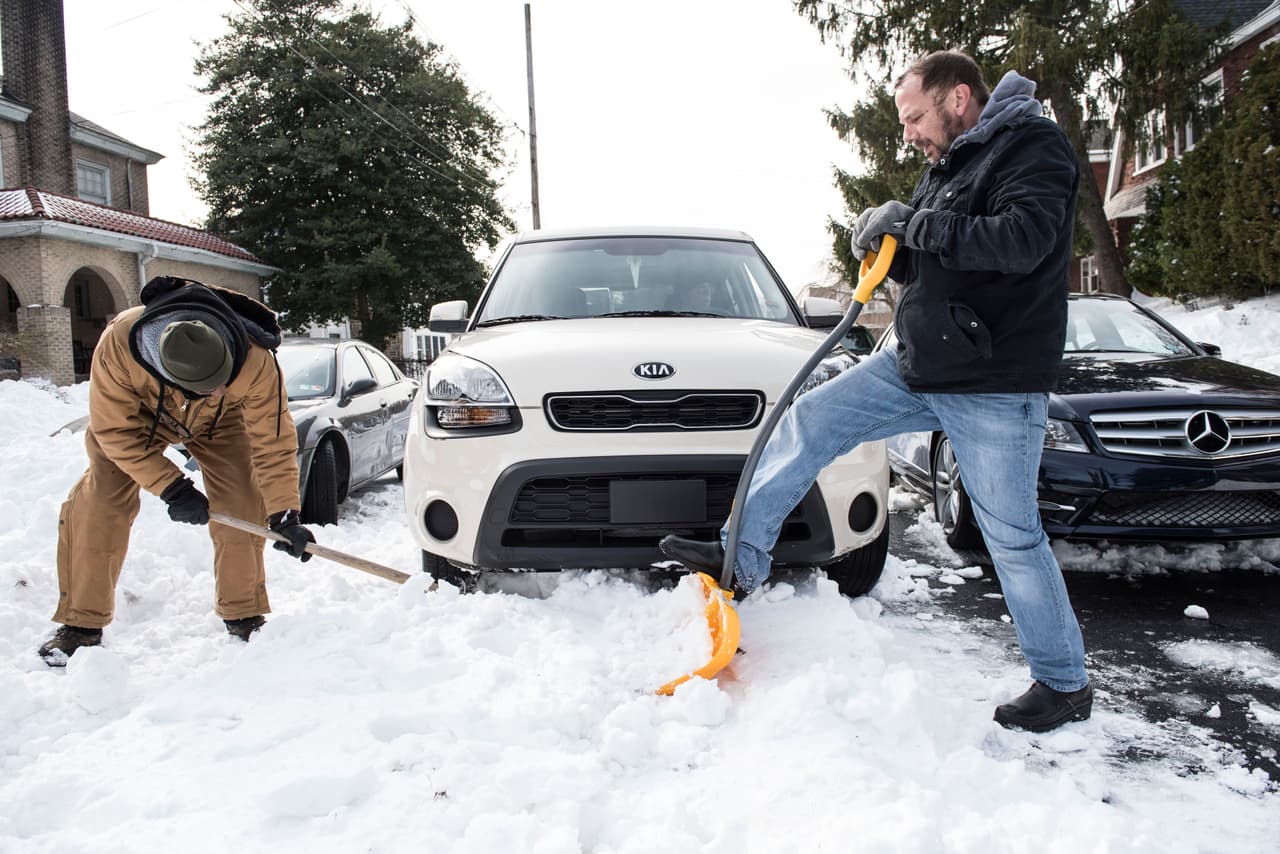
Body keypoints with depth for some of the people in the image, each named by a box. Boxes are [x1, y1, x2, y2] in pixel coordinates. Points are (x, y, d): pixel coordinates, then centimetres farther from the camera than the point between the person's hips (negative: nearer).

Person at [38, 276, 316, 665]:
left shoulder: (255, 360, -42)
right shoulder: (118, 344, -42)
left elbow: (273, 441, -30)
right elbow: (115, 430, -28)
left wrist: (284, 514, -30)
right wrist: (171, 488, -31)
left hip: (219, 422, 1)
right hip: (134, 416, 0)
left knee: (243, 504, -12)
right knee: (98, 508, -11)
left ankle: (244, 617, 5)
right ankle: (82, 625, 5)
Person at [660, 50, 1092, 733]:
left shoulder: (1032, 148, -9)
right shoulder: (948, 164, 16)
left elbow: (1024, 238, -28)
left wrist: (915, 224, -21)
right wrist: (884, 243, -2)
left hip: (994, 387, -8)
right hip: (916, 367, 8)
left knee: (1012, 536, -1)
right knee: (808, 420, 3)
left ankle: (1065, 684, 18)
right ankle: (743, 556, 13)